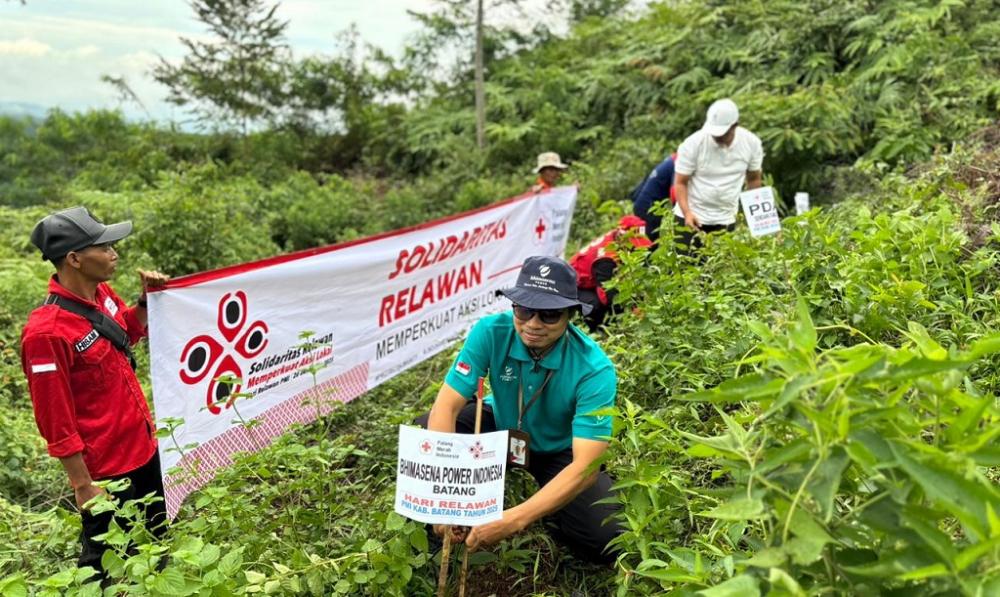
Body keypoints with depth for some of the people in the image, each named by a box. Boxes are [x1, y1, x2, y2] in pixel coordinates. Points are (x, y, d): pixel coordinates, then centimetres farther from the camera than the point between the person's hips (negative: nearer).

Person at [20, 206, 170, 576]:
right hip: (105, 468, -8)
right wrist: (83, 486, -17)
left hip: (144, 448, 8)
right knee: (104, 562, 14)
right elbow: (55, 421, -22)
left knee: (155, 545, 25)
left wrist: (146, 299, 1)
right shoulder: (45, 331, -26)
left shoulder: (101, 294, -2)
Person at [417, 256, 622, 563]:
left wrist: (514, 520, -47)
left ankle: (547, 512, 9)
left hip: (560, 449, -1)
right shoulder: (490, 333, -26)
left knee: (605, 542, -23)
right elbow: (445, 408, -28)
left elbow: (585, 466, -36)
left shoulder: (594, 369, -32)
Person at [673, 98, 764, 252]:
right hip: (692, 217, -3)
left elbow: (754, 179, 10)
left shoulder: (752, 143, -5)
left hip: (726, 220, 3)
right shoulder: (693, 143, -14)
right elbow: (680, 182, -9)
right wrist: (687, 213, -24)